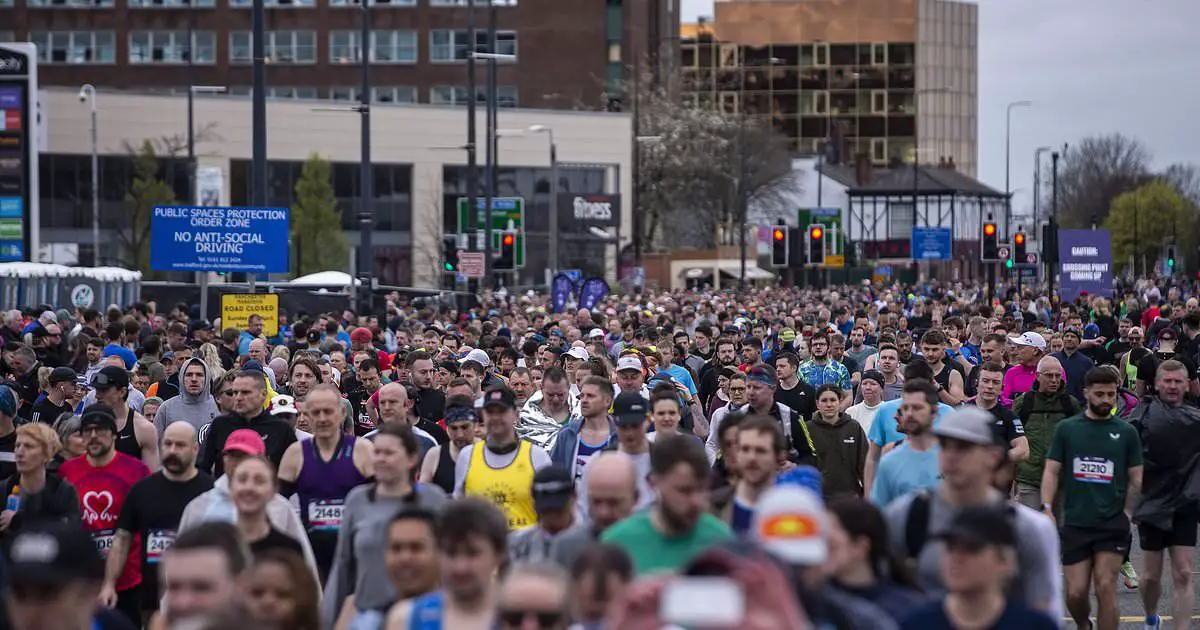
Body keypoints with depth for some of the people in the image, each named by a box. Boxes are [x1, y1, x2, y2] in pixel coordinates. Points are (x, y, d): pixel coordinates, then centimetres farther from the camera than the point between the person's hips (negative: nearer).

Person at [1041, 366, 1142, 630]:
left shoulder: (1127, 432, 4)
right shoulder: (1066, 428, 4)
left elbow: (1135, 478, 8)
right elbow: (1052, 471, 3)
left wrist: (1126, 514, -1)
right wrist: (1047, 508, -7)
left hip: (1113, 525, -1)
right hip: (1075, 524, 1)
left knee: (1106, 590, -8)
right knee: (1075, 594, 2)